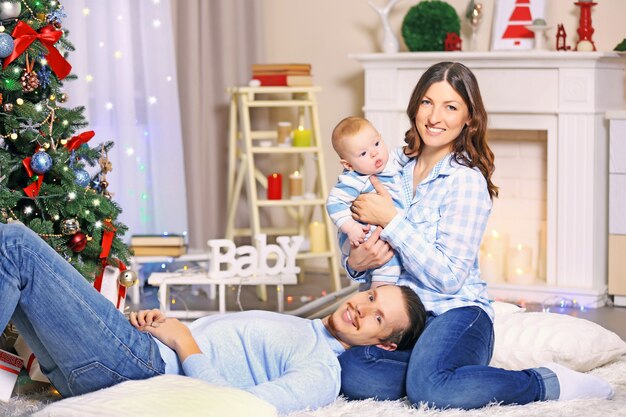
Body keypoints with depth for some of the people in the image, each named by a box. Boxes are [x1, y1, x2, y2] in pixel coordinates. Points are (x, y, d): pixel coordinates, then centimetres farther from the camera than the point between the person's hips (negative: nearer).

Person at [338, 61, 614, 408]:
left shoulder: (466, 180, -8)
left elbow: (449, 277, -15)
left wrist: (391, 220, -16)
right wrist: (356, 261, -6)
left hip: (457, 313, -4)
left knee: (428, 388, -37)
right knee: (352, 374, -30)